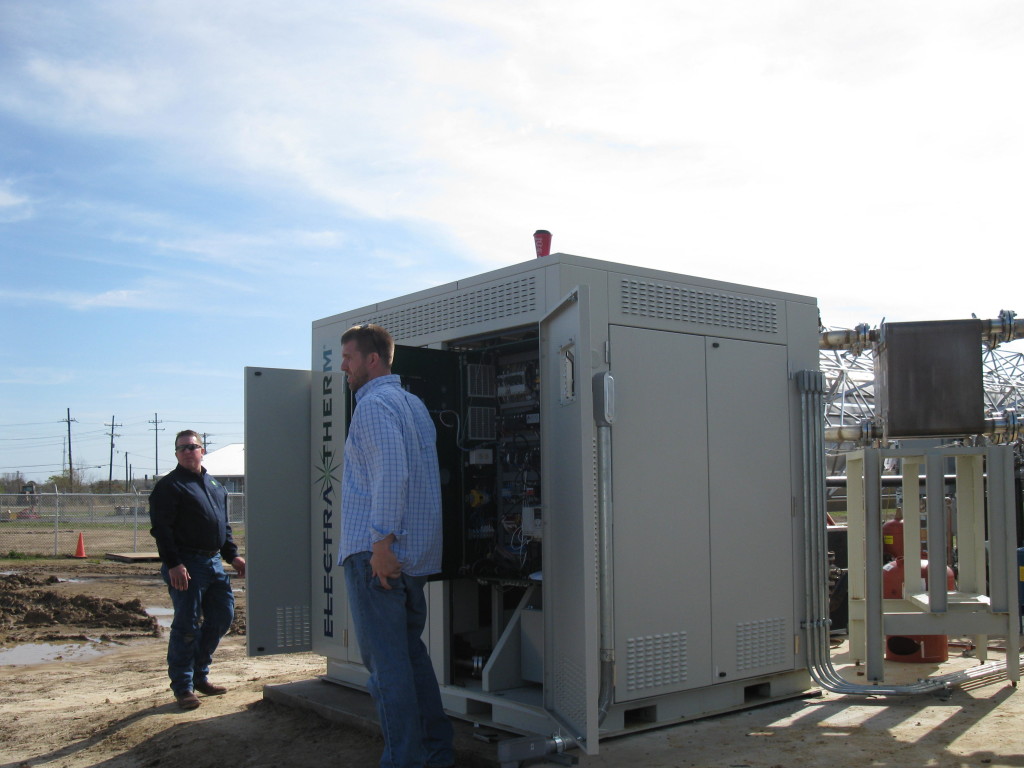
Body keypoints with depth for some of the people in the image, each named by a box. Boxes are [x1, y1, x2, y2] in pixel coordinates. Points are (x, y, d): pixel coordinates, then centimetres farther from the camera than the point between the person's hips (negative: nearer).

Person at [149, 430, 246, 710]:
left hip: (214, 562, 8)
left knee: (223, 616, 10)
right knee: (186, 626, -3)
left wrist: (232, 555, 15)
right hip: (186, 565, -7)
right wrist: (173, 564, -20)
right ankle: (183, 687, 8)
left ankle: (200, 676, 25)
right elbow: (161, 529, -12)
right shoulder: (169, 486, -5)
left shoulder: (214, 485, 18)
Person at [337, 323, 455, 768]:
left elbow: (390, 473, -23)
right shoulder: (413, 403, 18)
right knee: (411, 653, 17)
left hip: (376, 552, -9)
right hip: (418, 552, 9)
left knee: (386, 661, -3)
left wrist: (382, 542, -24)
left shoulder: (373, 404, -10)